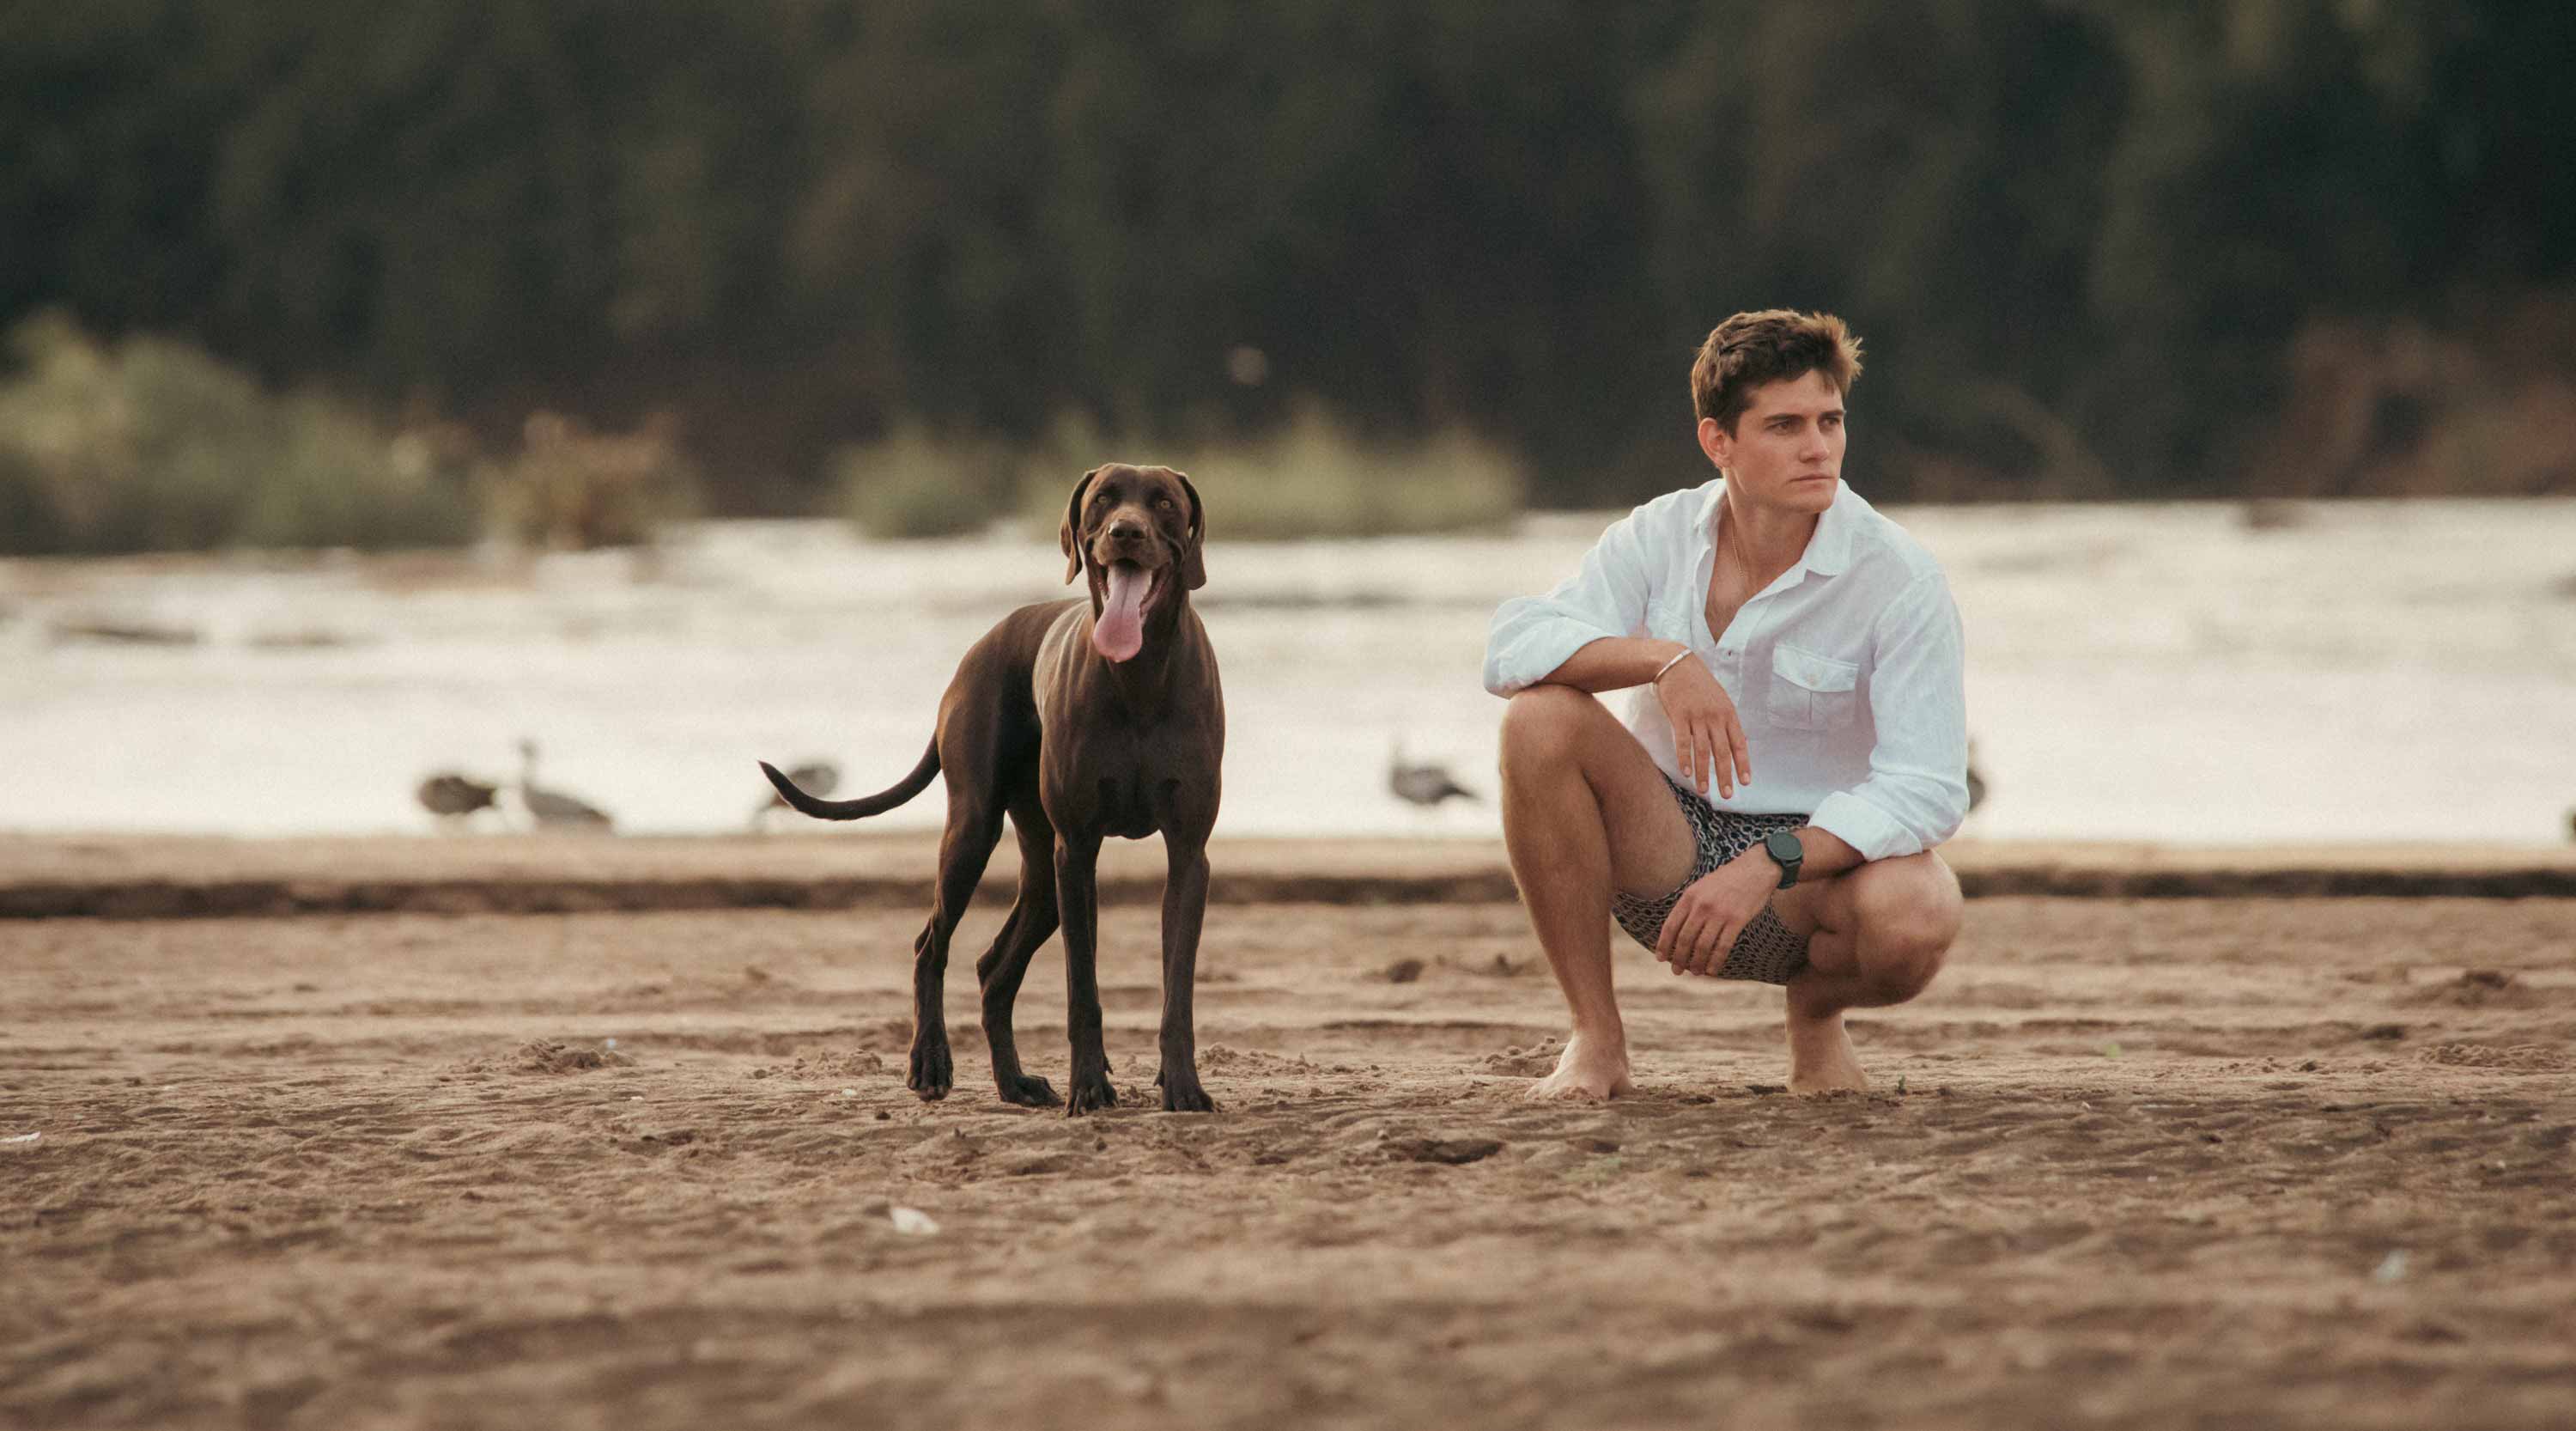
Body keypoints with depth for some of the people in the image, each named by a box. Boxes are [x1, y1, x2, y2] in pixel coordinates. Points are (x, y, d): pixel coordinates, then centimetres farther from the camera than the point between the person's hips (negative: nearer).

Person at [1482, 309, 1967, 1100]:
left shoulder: (1900, 580, -15)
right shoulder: (1660, 537, -5)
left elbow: (1926, 790, -21)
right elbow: (1512, 646, -17)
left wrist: (1767, 866, -33)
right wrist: (1664, 660, -33)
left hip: (1813, 858, -2)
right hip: (1670, 848, 3)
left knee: (1914, 913, -38)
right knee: (1542, 717, -25)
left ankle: (1816, 1009, 3)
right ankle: (1596, 1042, -14)